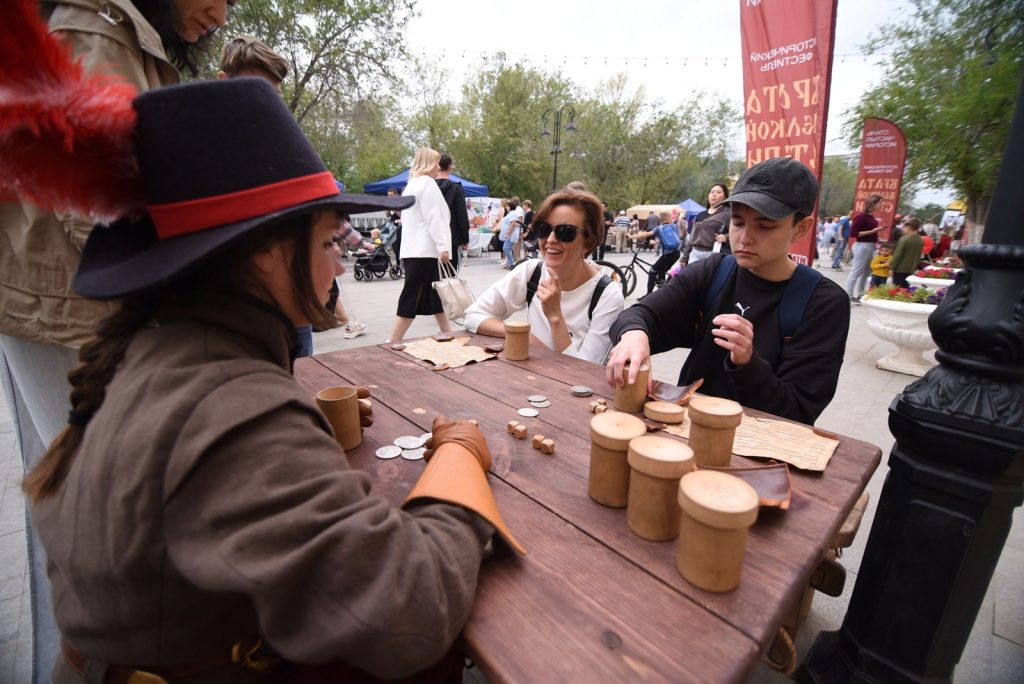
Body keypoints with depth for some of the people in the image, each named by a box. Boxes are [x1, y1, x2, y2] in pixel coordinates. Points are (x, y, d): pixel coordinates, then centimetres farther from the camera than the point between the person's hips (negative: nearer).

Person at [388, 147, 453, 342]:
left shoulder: (411, 185, 22)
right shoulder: (427, 183, -7)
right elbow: (432, 218, -17)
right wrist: (443, 246, -21)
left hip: (414, 249, 10)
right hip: (425, 251, -10)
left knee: (436, 297, 12)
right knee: (412, 300, -9)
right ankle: (392, 343, -7)